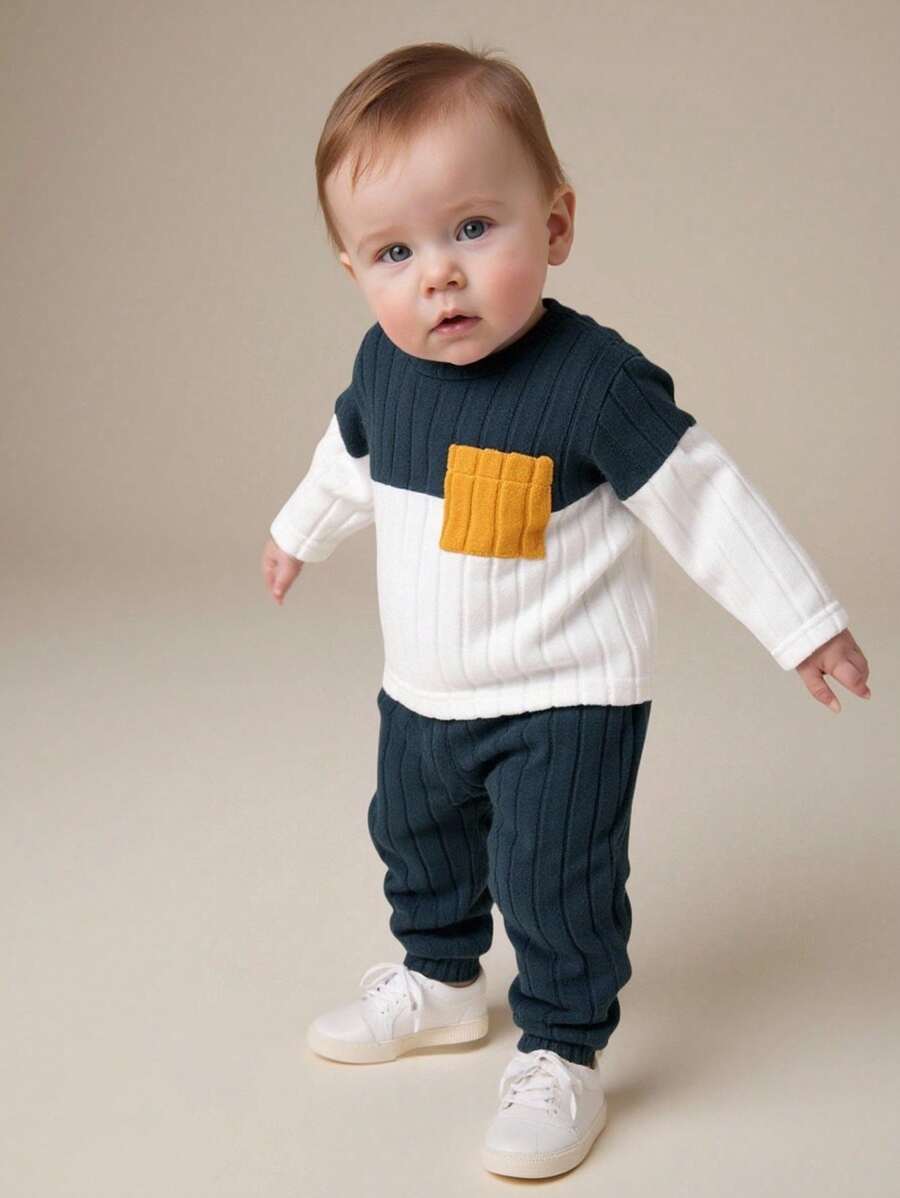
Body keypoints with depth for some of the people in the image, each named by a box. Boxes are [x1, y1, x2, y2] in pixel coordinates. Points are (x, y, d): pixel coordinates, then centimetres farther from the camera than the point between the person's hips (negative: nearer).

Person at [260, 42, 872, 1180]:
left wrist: (803, 621, -13)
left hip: (564, 704, -7)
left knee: (553, 880, -3)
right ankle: (439, 978, 49)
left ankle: (560, 1055, 20)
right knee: (415, 841, 24)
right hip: (422, 699, 7)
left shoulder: (594, 378, -25)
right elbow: (351, 455, 16)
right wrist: (299, 532, 34)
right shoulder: (386, 364, -6)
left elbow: (703, 499, -18)